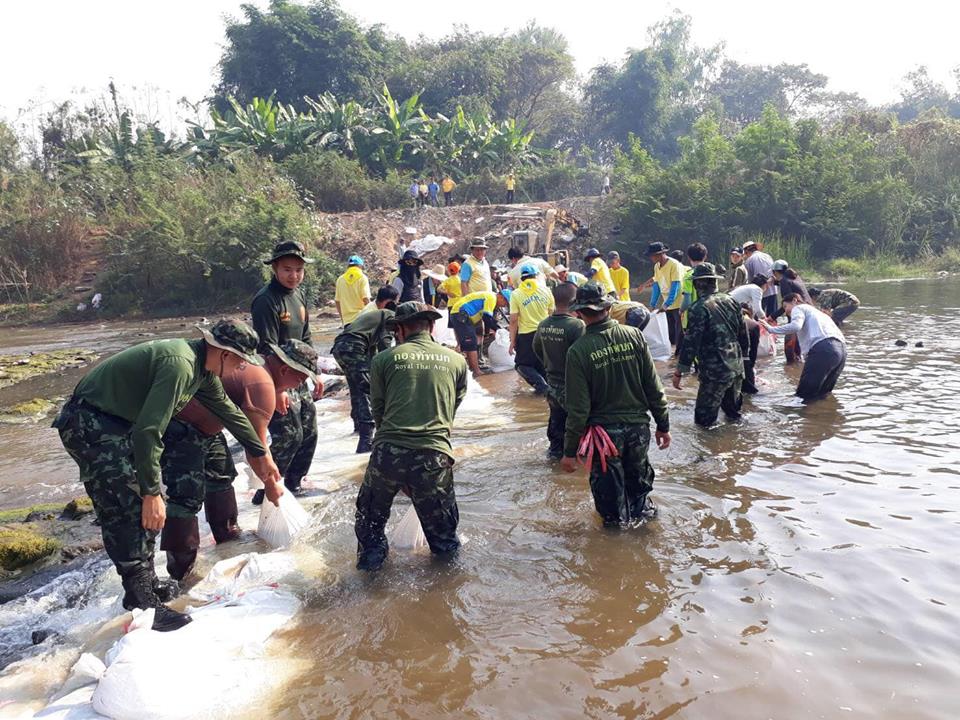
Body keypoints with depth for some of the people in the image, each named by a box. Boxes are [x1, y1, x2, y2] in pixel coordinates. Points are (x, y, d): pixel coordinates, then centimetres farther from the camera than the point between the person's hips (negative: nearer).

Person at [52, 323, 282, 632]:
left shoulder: (202, 366, 4)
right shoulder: (179, 365, -27)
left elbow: (227, 409, 18)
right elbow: (148, 431, -29)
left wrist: (262, 453, 27)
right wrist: (152, 493, -23)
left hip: (115, 423, 10)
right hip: (88, 424, -10)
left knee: (144, 508, 13)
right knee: (128, 511, -9)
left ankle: (148, 583, 24)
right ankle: (142, 604, -2)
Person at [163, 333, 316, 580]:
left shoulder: (255, 366, 6)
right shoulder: (262, 385, -24)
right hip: (179, 428, -11)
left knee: (222, 476, 20)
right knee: (188, 494, -11)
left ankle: (229, 537, 35)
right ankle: (180, 573, -5)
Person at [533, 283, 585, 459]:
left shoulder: (543, 325, -1)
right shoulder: (577, 325, -24)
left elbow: (537, 348, 16)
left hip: (553, 383, 7)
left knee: (556, 420, 21)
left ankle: (555, 449, 31)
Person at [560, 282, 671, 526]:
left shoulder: (578, 351, -17)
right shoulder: (634, 336, -8)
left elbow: (578, 407, -15)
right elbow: (654, 387, -3)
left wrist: (570, 450, -7)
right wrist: (663, 425, 8)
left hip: (605, 431, -3)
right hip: (639, 426, 3)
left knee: (608, 485, 17)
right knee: (638, 474, 26)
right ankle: (642, 509, 45)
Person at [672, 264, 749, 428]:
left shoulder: (699, 308, -16)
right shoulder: (731, 301, 6)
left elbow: (691, 342, -17)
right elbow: (743, 333, 12)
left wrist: (679, 371, -11)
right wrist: (743, 355, 27)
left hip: (715, 372, -8)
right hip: (737, 368, 8)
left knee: (704, 420, 1)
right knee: (733, 409, 26)